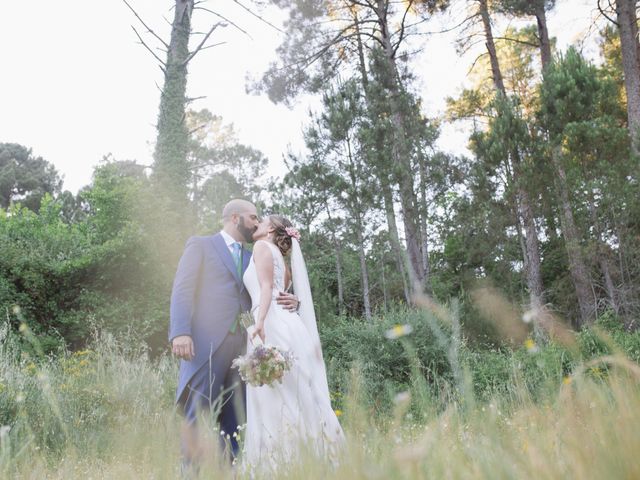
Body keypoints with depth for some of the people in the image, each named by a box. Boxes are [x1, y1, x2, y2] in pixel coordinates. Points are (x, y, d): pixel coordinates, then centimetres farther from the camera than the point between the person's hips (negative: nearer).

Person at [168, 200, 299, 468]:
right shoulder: (200, 245, 9)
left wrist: (289, 302, -1)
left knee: (234, 422, 4)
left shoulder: (252, 257, 25)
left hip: (241, 346, 5)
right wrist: (180, 332, -17)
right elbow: (182, 290, -2)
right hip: (206, 344, -5)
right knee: (198, 417, -6)